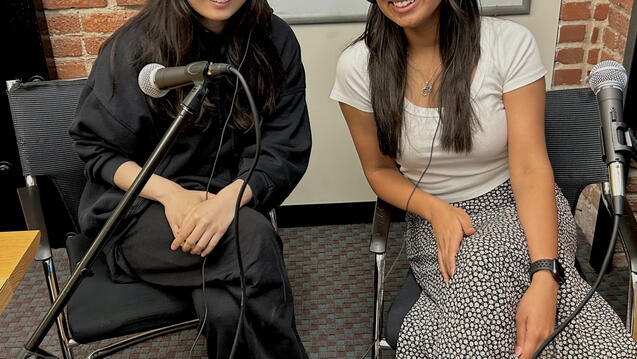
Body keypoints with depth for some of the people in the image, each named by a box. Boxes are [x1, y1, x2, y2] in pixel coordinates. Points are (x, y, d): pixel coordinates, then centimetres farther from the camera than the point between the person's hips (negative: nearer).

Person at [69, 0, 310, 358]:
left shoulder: (276, 42, -2)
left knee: (227, 310, -30)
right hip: (141, 213, -1)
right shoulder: (136, 46, -8)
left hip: (233, 208, 2)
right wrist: (168, 192, -19)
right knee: (253, 240, -31)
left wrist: (231, 198, -25)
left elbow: (285, 151, -5)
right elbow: (95, 147, -1)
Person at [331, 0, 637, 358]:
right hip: (437, 221, 1)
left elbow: (530, 168, -17)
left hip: (521, 206, 0)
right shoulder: (358, 66, -9)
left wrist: (545, 280, -29)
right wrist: (435, 209, -18)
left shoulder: (511, 43, -13)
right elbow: (379, 170, 3)